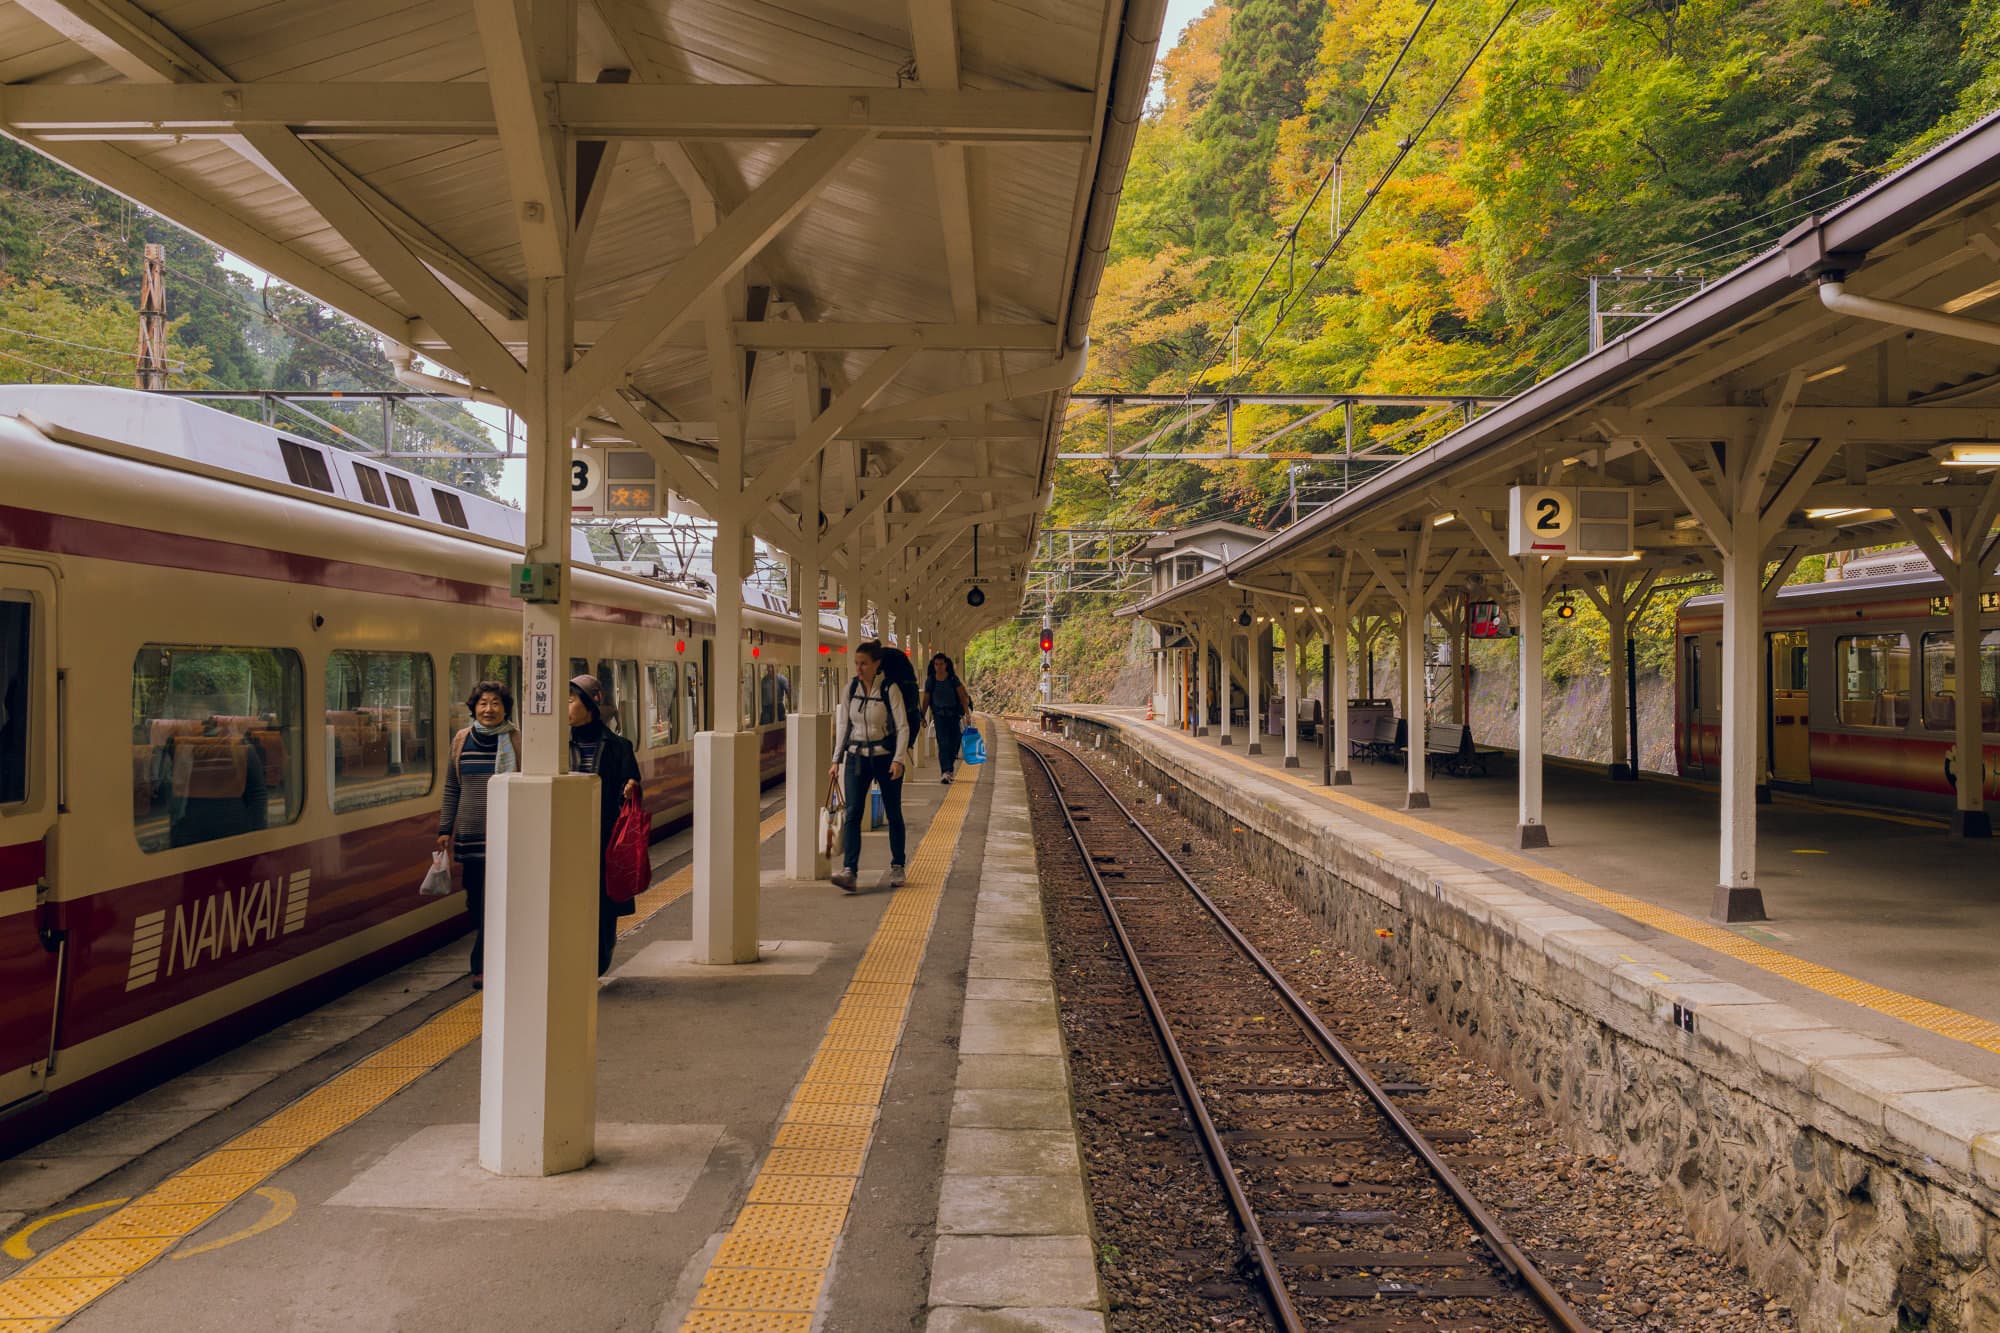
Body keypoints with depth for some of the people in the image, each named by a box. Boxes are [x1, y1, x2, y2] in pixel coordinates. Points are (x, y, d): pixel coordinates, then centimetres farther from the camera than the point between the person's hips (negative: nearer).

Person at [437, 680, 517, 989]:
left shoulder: (517, 742, -1)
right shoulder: (461, 741, 10)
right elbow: (451, 789, 16)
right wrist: (445, 829, 12)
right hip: (469, 833, 4)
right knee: (475, 901, 7)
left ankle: (482, 965, -3)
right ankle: (488, 961, 17)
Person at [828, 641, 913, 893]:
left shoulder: (889, 690, -10)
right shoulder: (851, 688, 2)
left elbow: (903, 726, -10)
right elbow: (843, 724, 8)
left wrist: (898, 759, -20)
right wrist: (836, 760, 5)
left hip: (885, 756, -3)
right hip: (856, 757, 3)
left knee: (893, 813, 9)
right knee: (852, 813, -10)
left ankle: (897, 867, 24)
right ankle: (848, 871, -17)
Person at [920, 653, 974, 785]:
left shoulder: (953, 679, -1)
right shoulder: (930, 680, 0)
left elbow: (962, 696, -3)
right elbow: (926, 700, 6)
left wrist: (967, 712, -12)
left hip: (954, 714, 1)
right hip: (939, 715, -1)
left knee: (954, 743, 4)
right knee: (943, 743, -14)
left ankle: (949, 770, 24)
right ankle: (946, 772, -21)